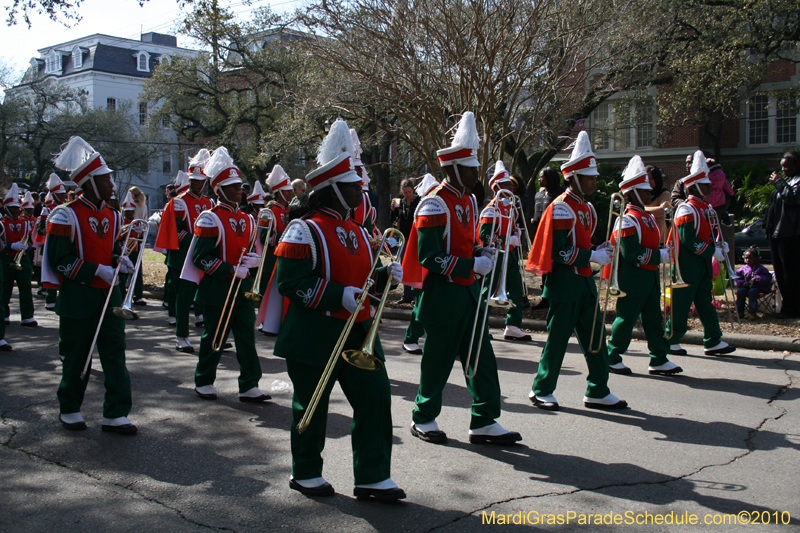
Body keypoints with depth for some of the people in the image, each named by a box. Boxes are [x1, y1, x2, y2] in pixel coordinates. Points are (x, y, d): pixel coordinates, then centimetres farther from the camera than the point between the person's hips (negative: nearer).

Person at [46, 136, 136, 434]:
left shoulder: (111, 216, 10)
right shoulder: (66, 216, -11)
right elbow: (60, 261, -13)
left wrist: (118, 261, 0)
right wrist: (97, 271, -20)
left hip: (109, 294, 6)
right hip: (78, 298, -5)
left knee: (115, 353, 1)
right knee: (77, 357, 6)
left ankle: (115, 414, 5)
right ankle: (69, 410, 26)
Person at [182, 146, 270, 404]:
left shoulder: (247, 220, 12)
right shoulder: (210, 219, -9)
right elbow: (200, 258, -14)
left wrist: (253, 260, -3)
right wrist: (231, 271, -21)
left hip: (243, 289, 6)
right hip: (217, 290, -6)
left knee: (247, 337, 2)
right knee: (214, 338, 6)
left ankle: (249, 386, 7)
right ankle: (204, 382, 23)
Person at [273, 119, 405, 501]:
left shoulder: (357, 231, 14)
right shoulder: (305, 231, -12)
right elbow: (291, 283, -18)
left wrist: (384, 276, 1)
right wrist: (339, 296, -25)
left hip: (358, 333, 7)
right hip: (315, 339, -7)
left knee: (376, 398, 4)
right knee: (312, 407, 6)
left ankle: (372, 477, 14)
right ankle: (306, 474, 27)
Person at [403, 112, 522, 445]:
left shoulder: (468, 200, 12)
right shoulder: (435, 204, -16)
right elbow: (429, 257, -21)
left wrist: (481, 253, 2)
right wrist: (473, 265, -23)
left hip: (467, 292, 8)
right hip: (443, 295, -8)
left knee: (481, 358, 7)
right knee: (439, 359, 3)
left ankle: (485, 422, 15)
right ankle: (423, 418, 21)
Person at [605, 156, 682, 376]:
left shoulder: (646, 216, 14)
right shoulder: (628, 219, -17)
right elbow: (632, 253, -23)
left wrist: (664, 253, 4)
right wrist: (660, 255, -20)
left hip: (649, 278, 10)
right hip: (632, 280, -10)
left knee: (653, 318, 11)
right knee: (626, 318, 0)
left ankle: (659, 360, 16)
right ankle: (611, 358, 13)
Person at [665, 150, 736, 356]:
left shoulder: (704, 208, 13)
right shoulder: (686, 209, -15)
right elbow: (689, 240, -22)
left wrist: (719, 245, 2)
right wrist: (713, 251, -20)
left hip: (702, 264, 9)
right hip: (687, 265, -9)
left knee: (706, 302, 9)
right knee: (681, 303, -1)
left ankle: (713, 342, 12)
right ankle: (671, 341, 9)